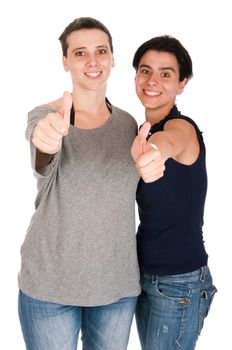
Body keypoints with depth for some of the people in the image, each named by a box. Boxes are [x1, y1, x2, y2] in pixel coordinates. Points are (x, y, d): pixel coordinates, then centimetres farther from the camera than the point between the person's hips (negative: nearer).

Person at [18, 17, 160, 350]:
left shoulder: (127, 123, 4)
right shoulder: (45, 116, -9)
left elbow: (141, 193, 11)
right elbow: (44, 166, -30)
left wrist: (152, 162, -12)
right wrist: (47, 142, -54)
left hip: (118, 283, 4)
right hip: (51, 284, -3)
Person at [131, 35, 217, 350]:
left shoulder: (182, 127, -19)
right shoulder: (145, 128, 7)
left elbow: (168, 141, -43)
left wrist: (153, 150, -65)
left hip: (179, 282, -7)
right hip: (145, 273, 7)